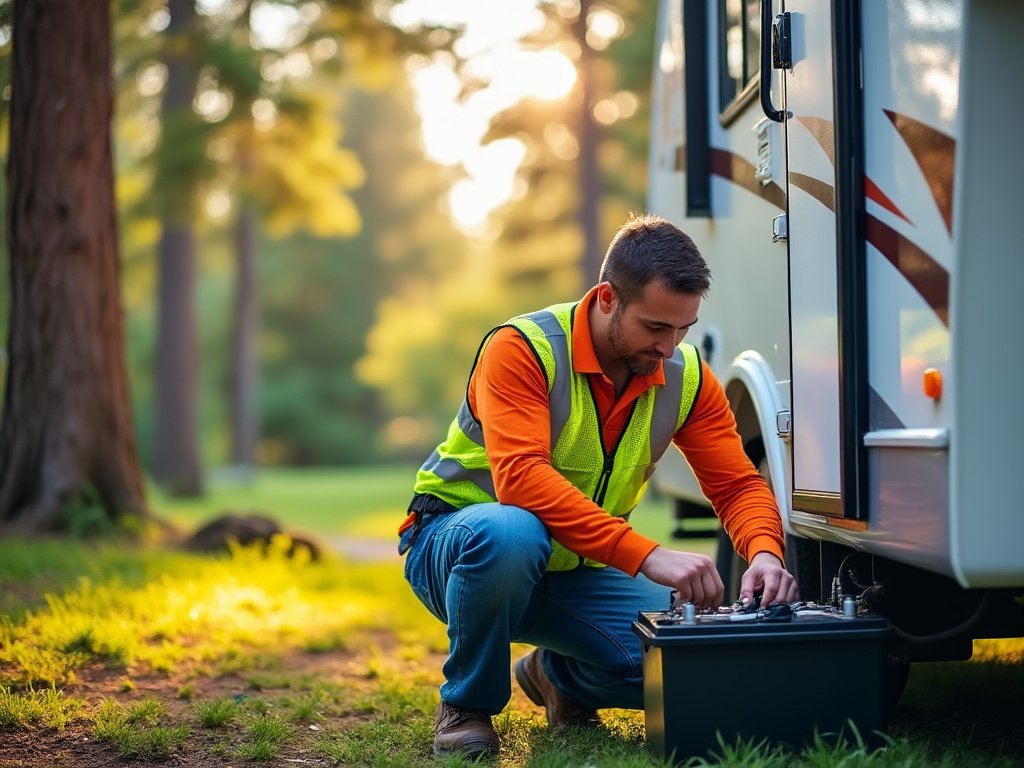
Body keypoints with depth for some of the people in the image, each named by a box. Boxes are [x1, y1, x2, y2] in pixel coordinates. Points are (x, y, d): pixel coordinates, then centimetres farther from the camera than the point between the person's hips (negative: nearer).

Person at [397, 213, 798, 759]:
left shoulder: (685, 377, -6)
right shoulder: (523, 349, -24)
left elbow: (738, 484, -4)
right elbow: (520, 478, -37)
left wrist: (765, 553, -28)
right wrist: (646, 555, -44)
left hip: (573, 571, 5)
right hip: (453, 542, -5)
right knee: (511, 532, -41)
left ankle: (557, 674, 15)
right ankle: (466, 704, -13)